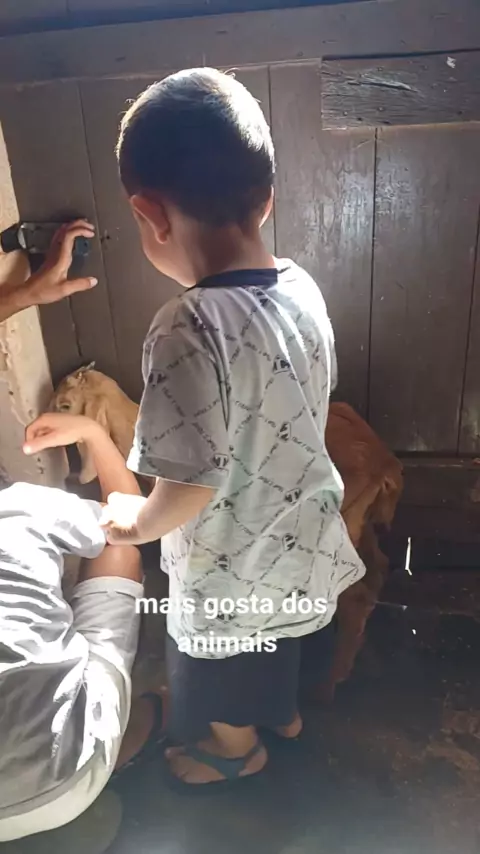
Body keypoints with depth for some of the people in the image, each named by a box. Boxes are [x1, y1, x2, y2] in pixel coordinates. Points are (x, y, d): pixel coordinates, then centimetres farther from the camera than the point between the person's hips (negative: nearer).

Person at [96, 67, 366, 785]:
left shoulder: (190, 331, -35)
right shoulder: (303, 288, -11)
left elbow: (190, 482, -30)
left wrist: (138, 523, -9)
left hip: (231, 564, -6)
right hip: (298, 536, 7)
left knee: (219, 667, 26)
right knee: (277, 637, 35)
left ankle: (237, 749, 56)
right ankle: (285, 711, 63)